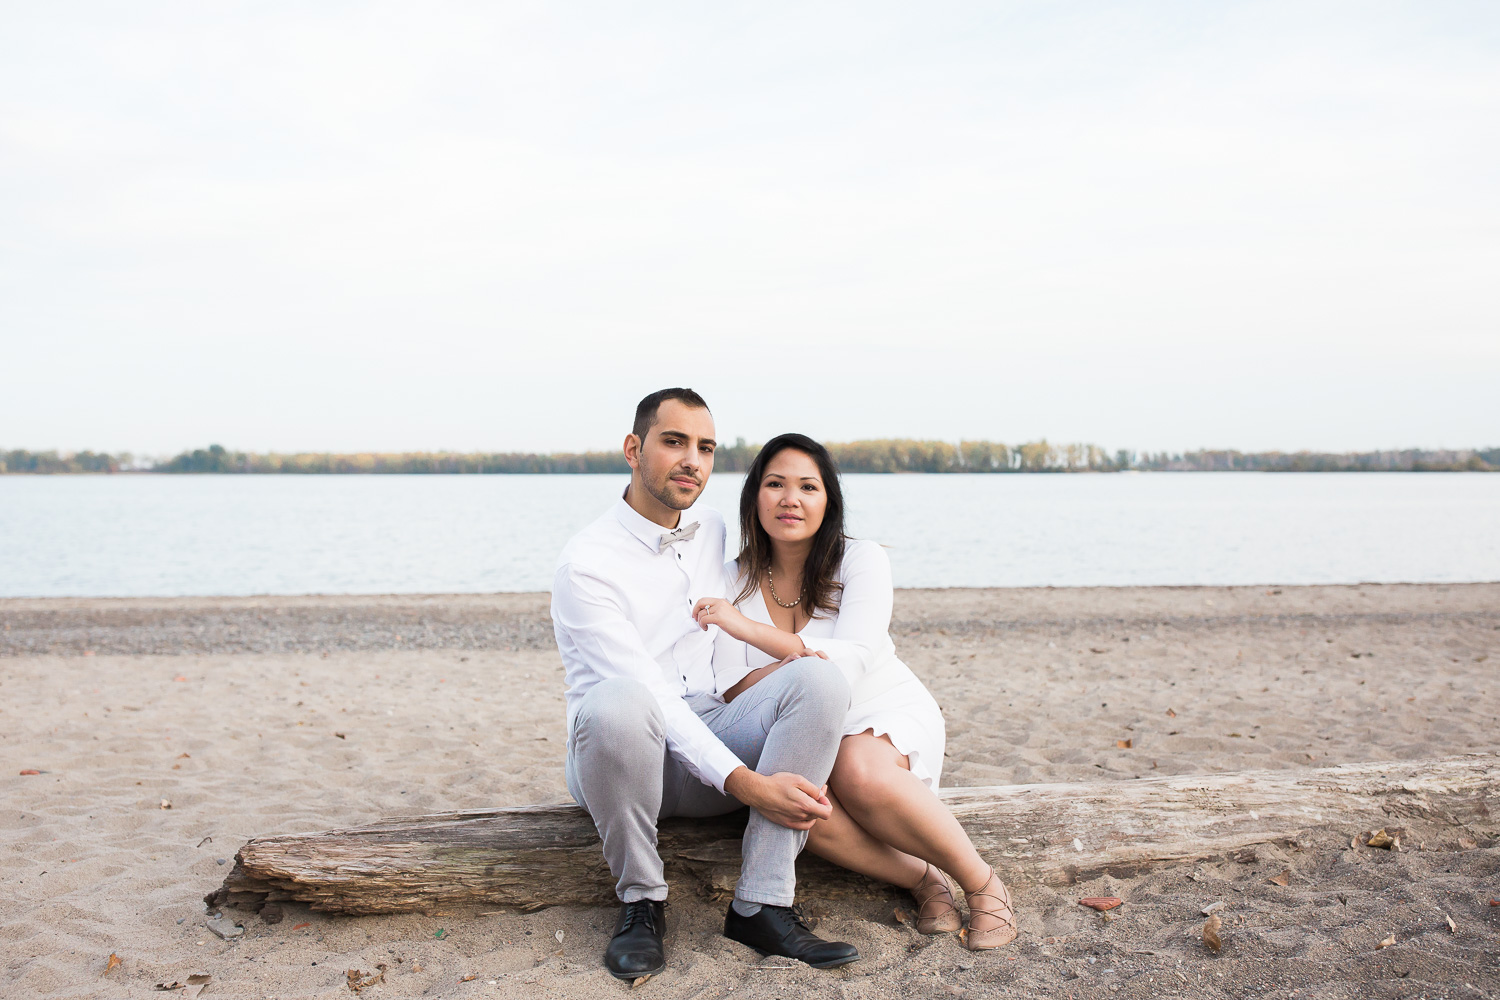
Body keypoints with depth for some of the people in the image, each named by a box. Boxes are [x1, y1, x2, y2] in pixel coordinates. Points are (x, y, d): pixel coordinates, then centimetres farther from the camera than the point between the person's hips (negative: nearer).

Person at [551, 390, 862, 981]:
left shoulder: (712, 530, 11)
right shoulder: (586, 565, -13)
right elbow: (650, 691, -22)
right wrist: (746, 784, -30)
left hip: (708, 732, 6)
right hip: (617, 755, -5)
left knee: (819, 678, -21)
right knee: (620, 701, -41)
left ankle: (761, 905, -25)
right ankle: (640, 900, -16)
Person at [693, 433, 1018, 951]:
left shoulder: (862, 560, -10)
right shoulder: (735, 581, -1)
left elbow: (853, 659, -24)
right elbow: (733, 691, -6)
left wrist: (747, 627, -33)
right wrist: (797, 662, -27)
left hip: (888, 718, -2)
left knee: (858, 771, -37)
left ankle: (982, 882, -15)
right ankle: (923, 880, -14)